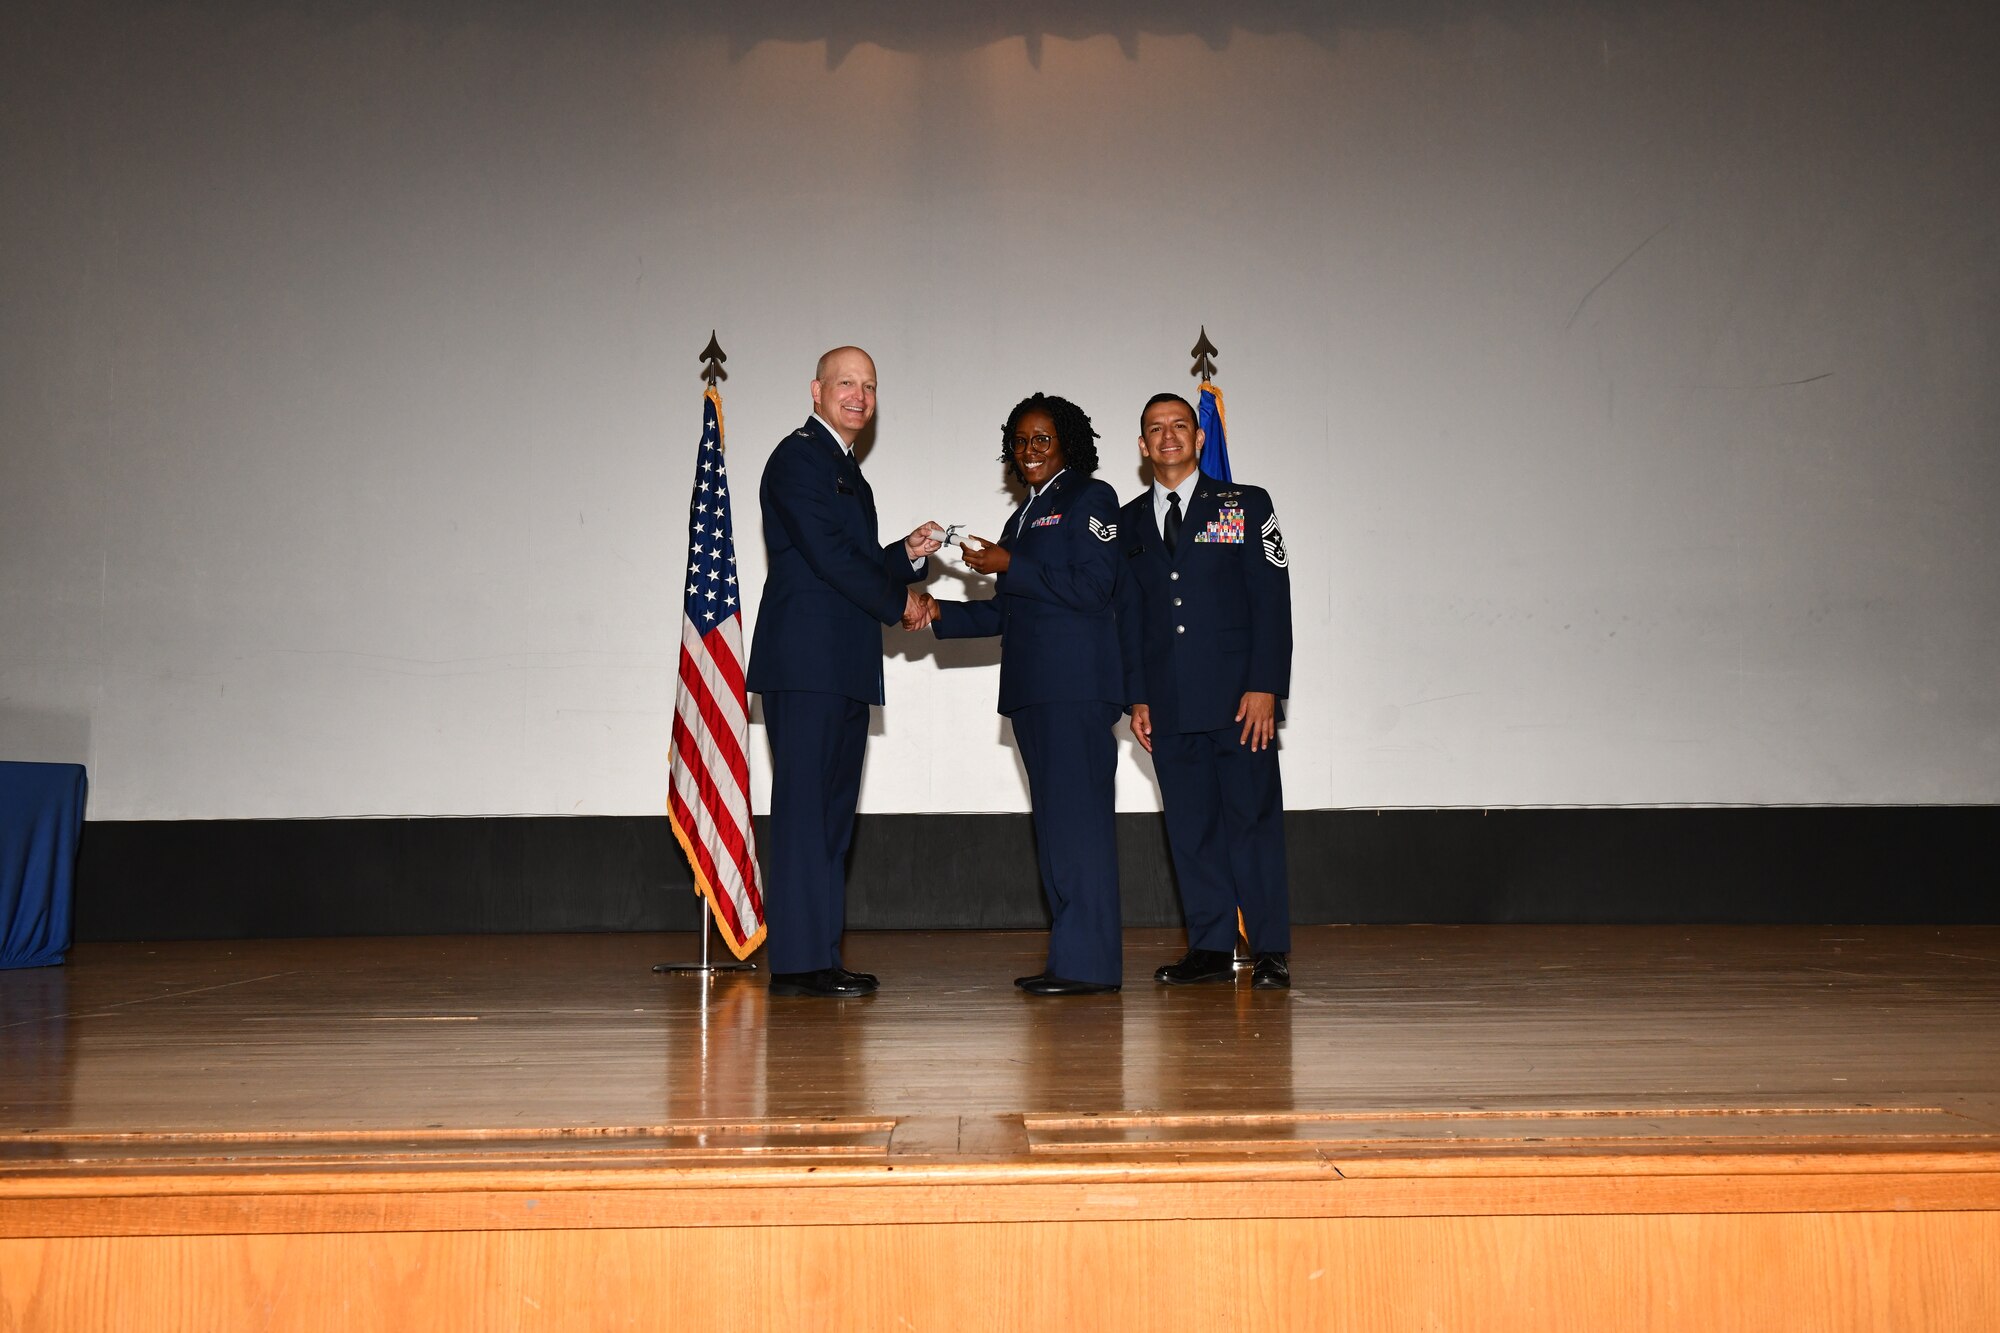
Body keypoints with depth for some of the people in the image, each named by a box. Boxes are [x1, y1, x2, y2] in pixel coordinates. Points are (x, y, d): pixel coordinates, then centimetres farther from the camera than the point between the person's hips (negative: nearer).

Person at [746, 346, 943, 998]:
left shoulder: (846, 470, 24)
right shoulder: (798, 456, -5)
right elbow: (829, 556, -15)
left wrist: (909, 553, 5)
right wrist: (899, 602, -5)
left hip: (845, 668, 10)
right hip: (807, 662, -10)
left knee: (832, 809, 8)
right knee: (804, 806, -9)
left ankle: (820, 955, 12)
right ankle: (797, 961, -7)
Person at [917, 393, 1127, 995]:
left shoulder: (1088, 498, 1)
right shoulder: (1024, 516, 25)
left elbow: (1093, 586, -12)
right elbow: (1003, 612, 24)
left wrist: (1009, 567, -10)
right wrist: (938, 613, 12)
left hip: (1076, 685, -8)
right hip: (1032, 689, 8)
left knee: (1076, 811, -11)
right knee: (1052, 819, 7)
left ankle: (1089, 961, -10)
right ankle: (1071, 956, 10)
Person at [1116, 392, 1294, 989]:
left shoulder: (1246, 505, 5)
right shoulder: (1129, 522, 14)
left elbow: (1272, 600, -1)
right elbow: (1129, 615, 14)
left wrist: (1264, 688, -10)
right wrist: (1137, 696, 6)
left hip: (1238, 696, -3)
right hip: (1169, 704, 3)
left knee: (1254, 819, -3)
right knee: (1190, 826, 4)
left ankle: (1271, 951, 3)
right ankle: (1210, 947, 11)